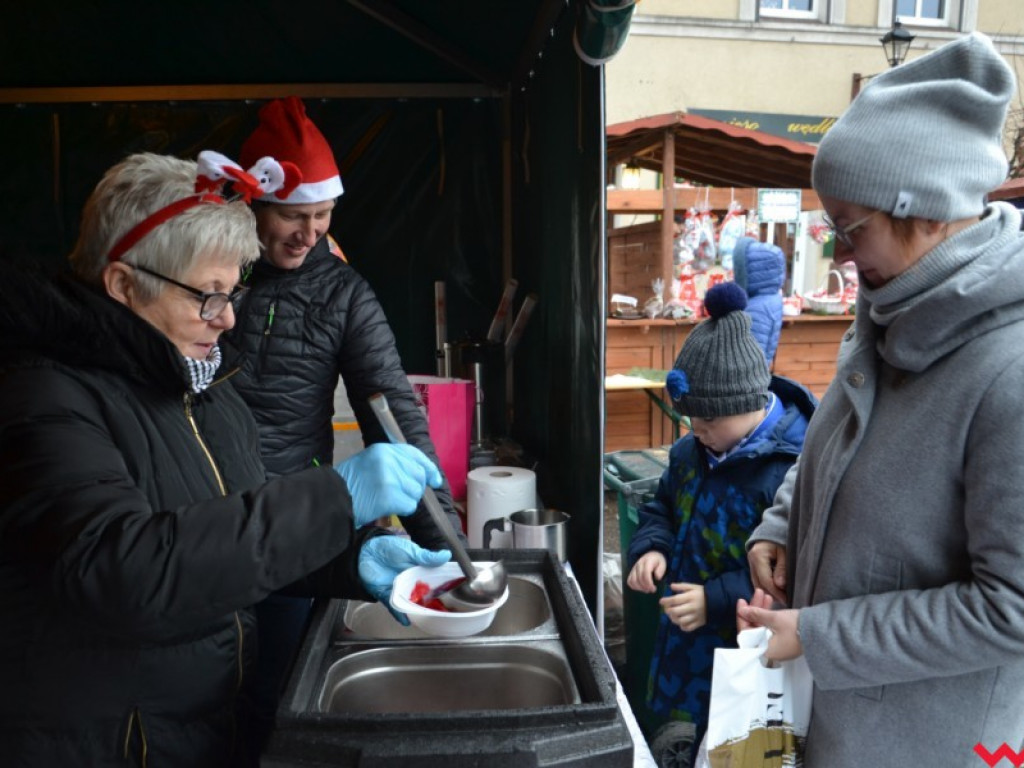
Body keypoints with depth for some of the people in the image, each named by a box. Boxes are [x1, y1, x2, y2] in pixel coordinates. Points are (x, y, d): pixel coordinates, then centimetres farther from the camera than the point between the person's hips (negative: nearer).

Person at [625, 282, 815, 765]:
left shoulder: (792, 471, -27)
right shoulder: (690, 452, 0)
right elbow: (661, 509, 15)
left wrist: (717, 601, -29)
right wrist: (651, 548, -6)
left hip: (742, 659, -7)